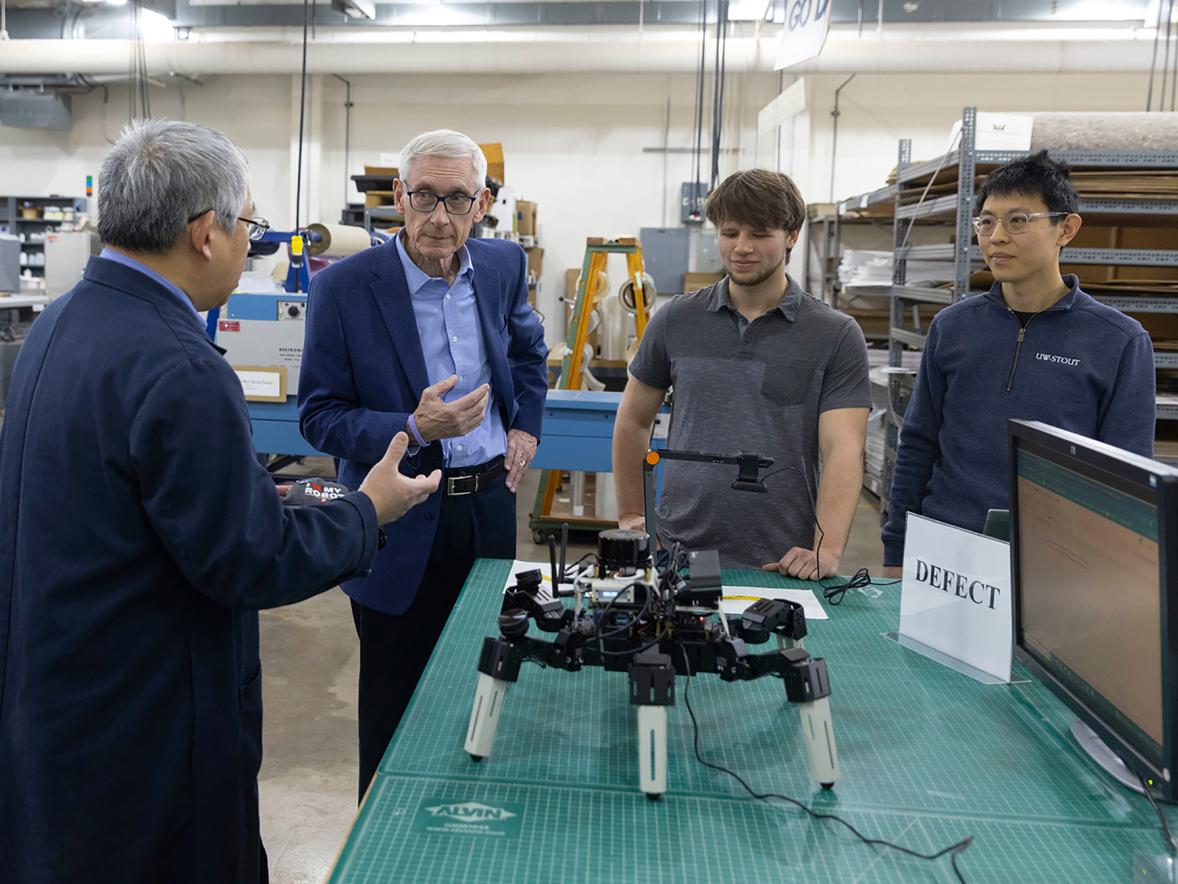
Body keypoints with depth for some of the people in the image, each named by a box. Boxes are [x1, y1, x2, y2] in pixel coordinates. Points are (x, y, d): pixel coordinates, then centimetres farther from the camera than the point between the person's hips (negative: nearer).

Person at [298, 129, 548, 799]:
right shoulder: (345, 287, -15)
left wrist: (526, 425, 8)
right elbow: (319, 416, -11)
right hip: (400, 523, -4)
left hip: (489, 503, 5)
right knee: (395, 701, 10)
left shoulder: (504, 265, 0)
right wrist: (412, 430, -26)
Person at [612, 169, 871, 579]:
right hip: (679, 555, 2)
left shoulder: (836, 337, -4)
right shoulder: (676, 321, 3)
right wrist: (630, 516, 12)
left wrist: (827, 550, -23)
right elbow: (633, 421, 13)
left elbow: (843, 450, -11)